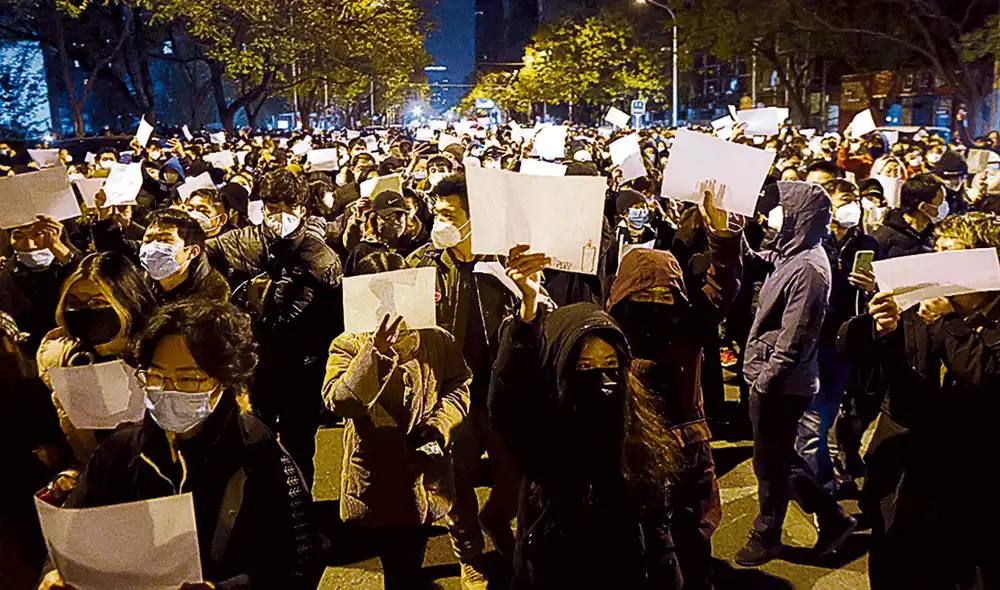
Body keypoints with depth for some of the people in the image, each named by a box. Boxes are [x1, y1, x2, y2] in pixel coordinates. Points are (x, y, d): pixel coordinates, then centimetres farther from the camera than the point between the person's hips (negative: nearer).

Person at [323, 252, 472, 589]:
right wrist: (376, 353, -31)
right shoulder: (347, 346, -7)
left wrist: (439, 427, -16)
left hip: (425, 481, 2)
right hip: (375, 483, -2)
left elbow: (459, 386, 1)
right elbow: (338, 402, -22)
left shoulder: (437, 340, 0)